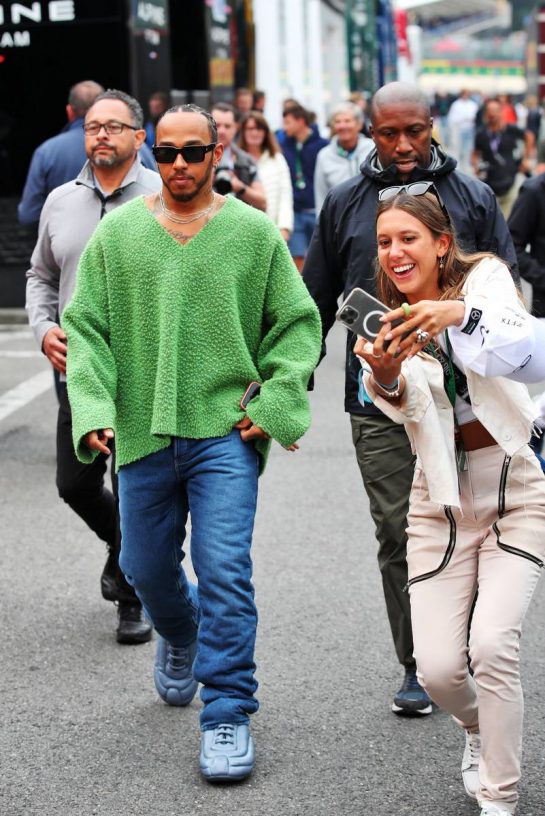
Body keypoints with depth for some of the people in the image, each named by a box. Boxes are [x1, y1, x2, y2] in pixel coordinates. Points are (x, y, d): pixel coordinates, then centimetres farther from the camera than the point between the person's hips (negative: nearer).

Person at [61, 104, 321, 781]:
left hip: (226, 429, -3)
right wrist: (93, 408, -9)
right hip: (143, 430, 3)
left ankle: (228, 716, -1)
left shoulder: (254, 231, 1)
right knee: (146, 567, 16)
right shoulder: (117, 233, 4)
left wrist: (273, 404, -7)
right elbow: (85, 327, 4)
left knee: (224, 570, -11)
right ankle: (180, 636, 50)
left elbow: (296, 324, 5)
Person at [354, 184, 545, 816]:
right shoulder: (384, 321, 3)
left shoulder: (484, 277, -5)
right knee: (437, 668, -4)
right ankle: (479, 731, 31)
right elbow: (398, 407, -16)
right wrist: (386, 380, -39)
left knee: (491, 643, -19)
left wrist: (459, 314, -46)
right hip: (441, 499, 3)